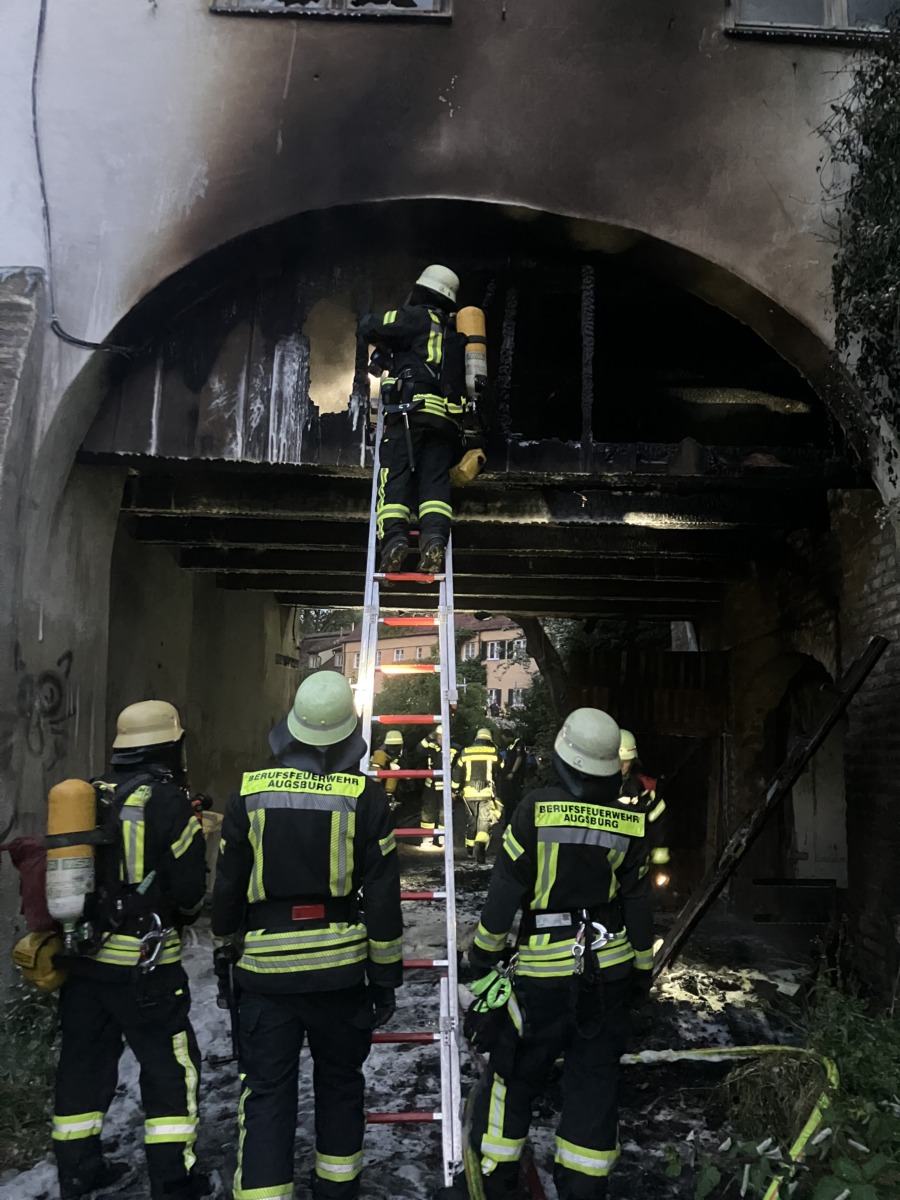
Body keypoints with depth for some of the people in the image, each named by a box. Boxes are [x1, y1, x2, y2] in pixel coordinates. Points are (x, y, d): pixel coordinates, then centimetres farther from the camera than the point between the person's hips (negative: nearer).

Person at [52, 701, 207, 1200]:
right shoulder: (168, 802, -14)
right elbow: (189, 888, -12)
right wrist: (179, 914, 8)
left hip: (81, 954, 7)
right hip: (143, 961, -6)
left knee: (85, 1061, 18)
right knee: (170, 1066, 6)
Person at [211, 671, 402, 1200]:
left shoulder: (250, 791, -4)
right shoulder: (365, 796, -9)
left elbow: (228, 885, 4)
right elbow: (383, 895, -7)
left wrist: (229, 949, 20)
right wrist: (386, 974, 3)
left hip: (266, 970, 0)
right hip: (340, 968, 0)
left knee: (267, 1092, 8)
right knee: (340, 1082, 20)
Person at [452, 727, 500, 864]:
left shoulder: (465, 753, 7)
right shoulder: (494, 753, 3)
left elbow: (457, 773, 10)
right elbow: (500, 772, 12)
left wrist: (455, 789, 21)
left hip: (469, 792, 3)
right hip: (487, 792, -3)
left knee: (472, 820, 19)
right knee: (485, 822, -2)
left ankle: (470, 849, 30)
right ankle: (480, 846, -24)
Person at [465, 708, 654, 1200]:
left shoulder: (536, 810, -14)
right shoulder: (629, 822, -4)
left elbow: (505, 889, -10)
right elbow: (638, 905, 3)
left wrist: (482, 956, 2)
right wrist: (642, 970, 16)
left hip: (545, 970, -3)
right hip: (609, 968, 3)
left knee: (514, 1076, 12)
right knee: (595, 1082, 14)